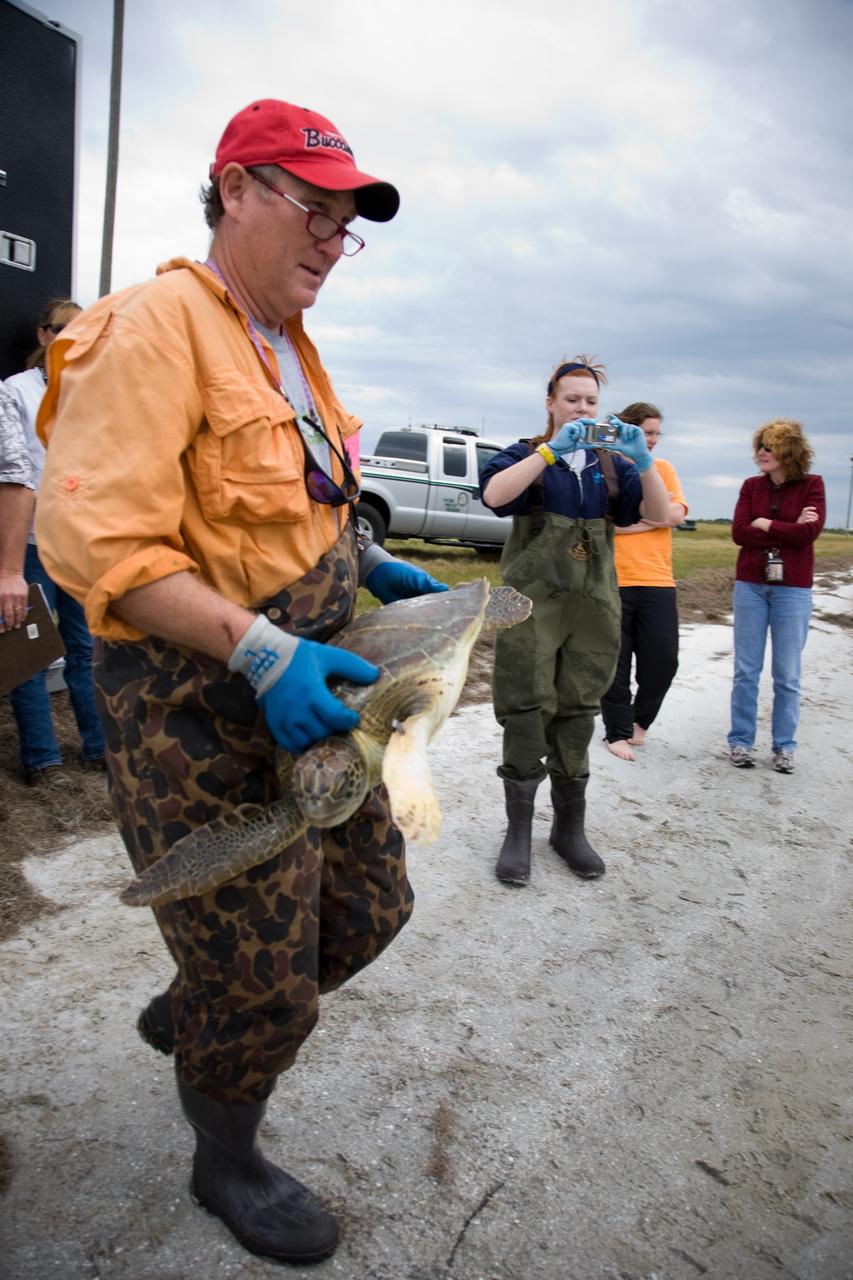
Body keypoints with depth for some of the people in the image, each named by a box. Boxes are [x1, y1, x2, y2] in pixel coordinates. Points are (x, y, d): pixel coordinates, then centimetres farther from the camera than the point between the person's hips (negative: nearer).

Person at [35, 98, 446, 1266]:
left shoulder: (290, 347, 15)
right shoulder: (157, 325, -15)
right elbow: (94, 539, -23)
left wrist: (373, 567, 11)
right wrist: (259, 650, -29)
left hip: (308, 687, 9)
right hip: (201, 705, -9)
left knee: (371, 906, 20)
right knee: (263, 989, 6)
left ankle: (186, 1014, 46)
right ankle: (226, 1165, 39)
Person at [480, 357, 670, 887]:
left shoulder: (611, 462, 13)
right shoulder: (528, 454, 4)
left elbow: (660, 512, -1)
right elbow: (494, 494, -19)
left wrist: (643, 459, -17)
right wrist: (552, 449, -24)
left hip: (593, 604, 4)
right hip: (533, 602, -3)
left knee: (578, 714, 9)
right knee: (527, 714, -3)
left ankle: (570, 827, 22)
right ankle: (519, 831, 9)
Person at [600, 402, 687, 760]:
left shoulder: (663, 468, 11)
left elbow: (676, 513, -4)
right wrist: (654, 513, -10)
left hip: (657, 581, 3)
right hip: (612, 581, -3)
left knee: (663, 660, 2)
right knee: (615, 662, 4)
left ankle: (640, 717, 28)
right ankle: (617, 731, 19)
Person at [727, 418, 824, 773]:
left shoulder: (811, 485, 0)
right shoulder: (751, 486, 5)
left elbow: (809, 532, -14)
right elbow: (738, 533, -7)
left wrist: (764, 524, -8)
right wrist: (789, 531, -11)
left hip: (792, 590, -2)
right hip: (750, 586, 2)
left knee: (787, 674, 4)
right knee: (746, 671, 5)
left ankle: (784, 745, 16)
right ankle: (741, 741, 14)